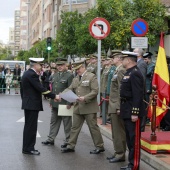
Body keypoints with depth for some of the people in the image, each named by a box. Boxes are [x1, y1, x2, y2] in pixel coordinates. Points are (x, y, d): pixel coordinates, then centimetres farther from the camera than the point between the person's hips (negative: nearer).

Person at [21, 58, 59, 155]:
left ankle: (27, 147, 22)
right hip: (32, 104, -11)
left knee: (29, 127, 15)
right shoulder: (32, 75, -19)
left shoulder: (28, 73, 13)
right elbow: (41, 89, -21)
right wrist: (54, 96, -17)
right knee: (31, 127, -4)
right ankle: (28, 148, 2)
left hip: (29, 104, 11)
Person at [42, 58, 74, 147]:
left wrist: (69, 103, -18)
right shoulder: (54, 75, 14)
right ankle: (51, 139, 22)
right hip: (55, 104, 7)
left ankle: (68, 141, 12)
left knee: (67, 123, 3)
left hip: (65, 104, -7)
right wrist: (51, 101, 14)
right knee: (54, 122, 14)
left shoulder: (69, 75, -8)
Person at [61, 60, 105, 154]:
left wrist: (85, 98, -22)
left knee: (93, 127, 0)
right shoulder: (75, 79, 16)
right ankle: (70, 146, 17)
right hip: (78, 107, 7)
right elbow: (70, 89, 13)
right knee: (75, 127, 9)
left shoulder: (91, 77, -5)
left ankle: (100, 147, 10)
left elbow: (95, 91, -12)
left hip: (89, 107, -6)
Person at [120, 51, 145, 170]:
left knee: (134, 139, -4)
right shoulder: (128, 73, 15)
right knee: (129, 138, 15)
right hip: (127, 111, 10)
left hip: (133, 112, -10)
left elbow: (138, 95, -22)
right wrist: (122, 109, 19)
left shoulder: (135, 74, -16)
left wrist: (135, 113, -24)